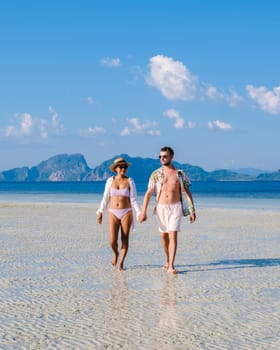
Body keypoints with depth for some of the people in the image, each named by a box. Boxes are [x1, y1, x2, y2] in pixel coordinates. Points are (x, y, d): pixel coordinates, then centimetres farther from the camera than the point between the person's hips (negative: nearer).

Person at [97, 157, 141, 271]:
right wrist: (100, 212, -1)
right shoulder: (110, 180, 3)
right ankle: (116, 254, 27)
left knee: (125, 239, -1)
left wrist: (139, 213, -11)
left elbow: (133, 200, -2)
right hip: (113, 213, 1)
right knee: (113, 241, -6)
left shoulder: (130, 181, 0)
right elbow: (105, 198, 6)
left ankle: (121, 263, 12)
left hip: (126, 213, -1)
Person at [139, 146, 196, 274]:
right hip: (161, 208, 2)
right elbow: (148, 193, 1)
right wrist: (143, 212, -5)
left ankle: (171, 266, -12)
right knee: (164, 236, 11)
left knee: (173, 235, -12)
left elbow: (188, 193, 4)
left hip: (175, 207, -2)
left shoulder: (180, 174, 1)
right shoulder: (156, 174, 1)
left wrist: (192, 211, 0)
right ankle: (168, 260, 33)